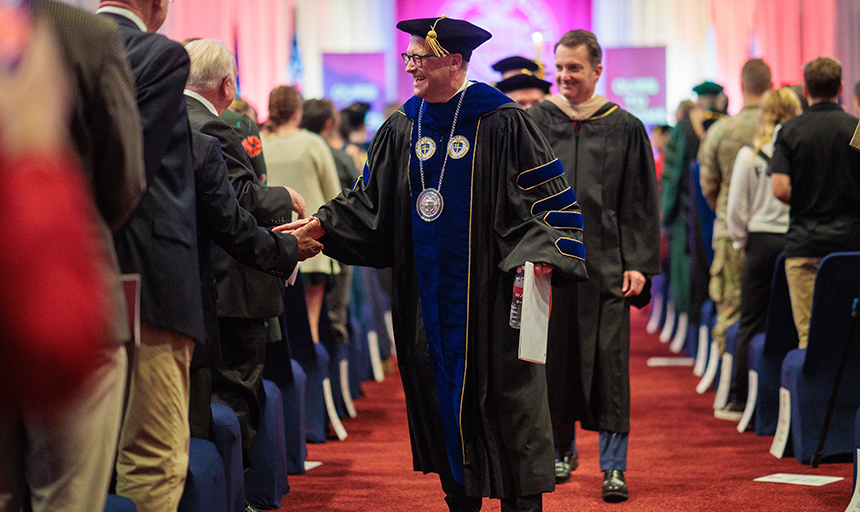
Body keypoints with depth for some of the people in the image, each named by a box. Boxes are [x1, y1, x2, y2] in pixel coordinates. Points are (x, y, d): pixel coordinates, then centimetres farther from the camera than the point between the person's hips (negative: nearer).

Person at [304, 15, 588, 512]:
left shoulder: (502, 123, -7)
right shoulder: (402, 129, 9)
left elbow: (550, 195, -7)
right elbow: (369, 201, 15)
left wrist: (539, 253, -20)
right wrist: (322, 227, 1)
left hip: (489, 290, -5)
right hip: (428, 293, 5)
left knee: (507, 395, -2)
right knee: (442, 394, 9)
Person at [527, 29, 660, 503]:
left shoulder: (624, 128, 3)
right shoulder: (534, 123, 5)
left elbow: (640, 202, 4)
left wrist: (638, 263, -4)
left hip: (604, 263, -1)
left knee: (607, 362, -3)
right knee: (554, 360, 7)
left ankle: (613, 466, 1)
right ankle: (562, 452, 23)